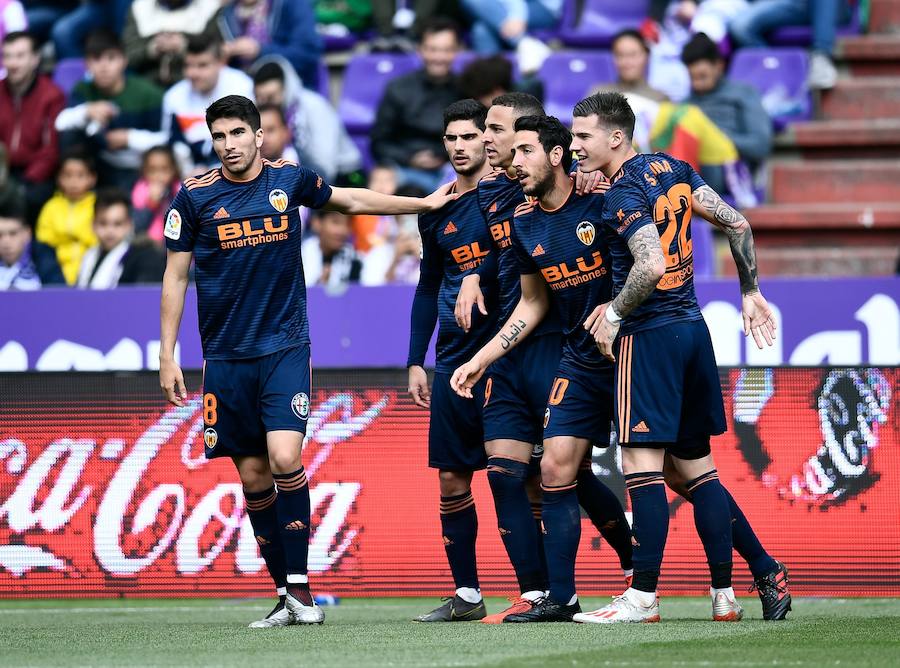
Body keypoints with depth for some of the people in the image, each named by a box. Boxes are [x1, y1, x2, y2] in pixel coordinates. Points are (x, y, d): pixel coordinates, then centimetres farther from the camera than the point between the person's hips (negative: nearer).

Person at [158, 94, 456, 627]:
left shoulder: (290, 180, 3)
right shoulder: (196, 196, 0)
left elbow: (351, 200, 22)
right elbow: (175, 276, 5)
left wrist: (425, 203, 24)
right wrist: (167, 356, 1)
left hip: (285, 348, -1)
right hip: (226, 357, 1)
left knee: (284, 459, -18)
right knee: (253, 475, 1)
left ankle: (300, 587, -11)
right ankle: (285, 594, 10)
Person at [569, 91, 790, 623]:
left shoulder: (624, 195, -14)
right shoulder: (673, 169, 11)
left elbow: (652, 265, -26)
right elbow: (738, 224, 13)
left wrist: (614, 314, -13)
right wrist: (751, 292, 21)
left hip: (650, 336, -9)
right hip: (692, 327, 9)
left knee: (642, 464, -9)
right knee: (696, 468, 13)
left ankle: (644, 598, -12)